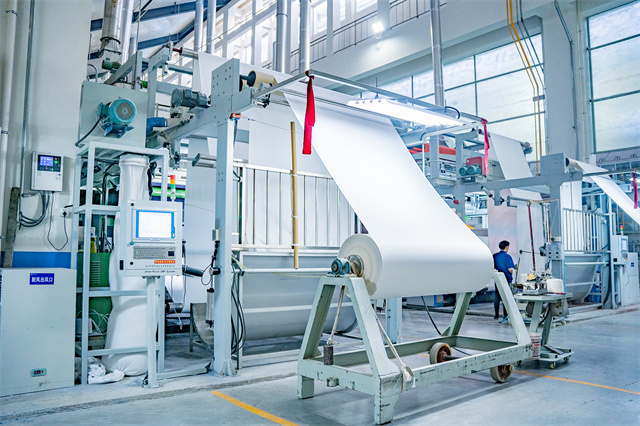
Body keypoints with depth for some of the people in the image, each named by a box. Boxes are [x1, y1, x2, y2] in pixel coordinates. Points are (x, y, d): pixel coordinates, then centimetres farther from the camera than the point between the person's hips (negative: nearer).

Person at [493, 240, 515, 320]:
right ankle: (505, 315, 8)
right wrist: (511, 275, 3)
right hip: (506, 279, -4)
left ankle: (496, 315, 13)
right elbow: (510, 269, -16)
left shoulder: (494, 256, 3)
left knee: (497, 296, 9)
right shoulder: (507, 256, -12)